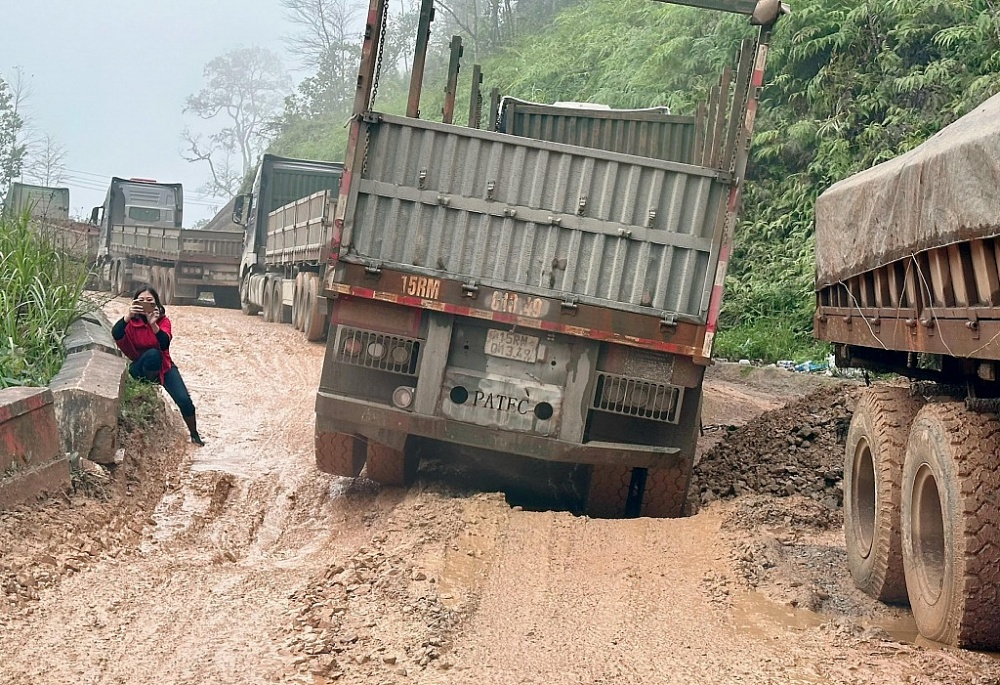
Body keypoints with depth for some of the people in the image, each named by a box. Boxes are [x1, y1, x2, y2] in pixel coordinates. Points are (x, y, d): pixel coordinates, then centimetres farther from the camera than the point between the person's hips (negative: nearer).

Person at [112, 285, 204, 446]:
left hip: (163, 367, 2)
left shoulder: (163, 321, -9)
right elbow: (115, 335, -33)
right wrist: (127, 316, -50)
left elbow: (165, 344, -28)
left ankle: (194, 435, 9)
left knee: (184, 401, -16)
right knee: (152, 354, -36)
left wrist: (153, 325, -45)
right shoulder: (131, 321, -12)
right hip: (139, 368, -2)